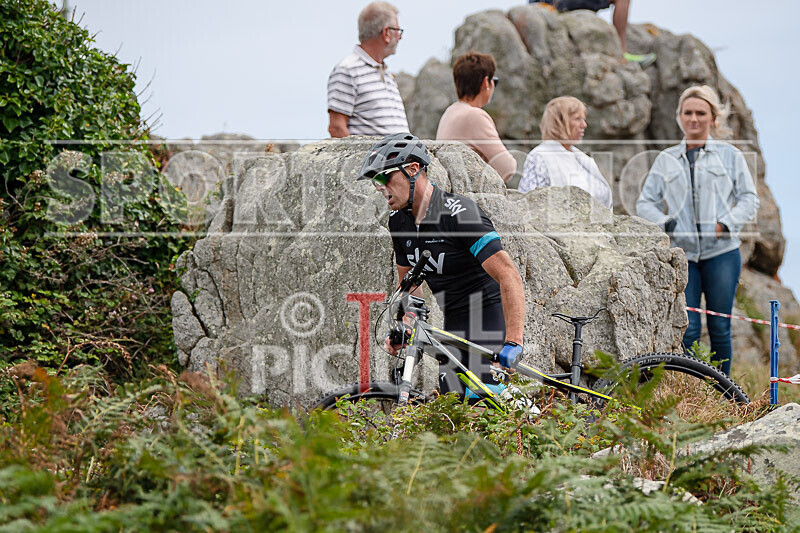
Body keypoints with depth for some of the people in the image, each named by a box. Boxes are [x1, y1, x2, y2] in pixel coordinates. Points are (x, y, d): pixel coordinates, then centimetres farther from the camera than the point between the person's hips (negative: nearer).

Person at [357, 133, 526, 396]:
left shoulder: (458, 213, -22)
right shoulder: (399, 221, 3)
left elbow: (509, 277, -28)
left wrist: (513, 342, -35)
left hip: (489, 320, -8)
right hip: (453, 325, 8)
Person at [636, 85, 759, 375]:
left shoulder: (729, 155, 9)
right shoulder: (666, 160, 14)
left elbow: (749, 199, 7)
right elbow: (644, 203, 13)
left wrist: (725, 224, -9)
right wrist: (667, 225, -4)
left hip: (721, 252, -1)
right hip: (681, 253, 1)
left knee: (720, 328, 2)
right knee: (686, 329, -5)